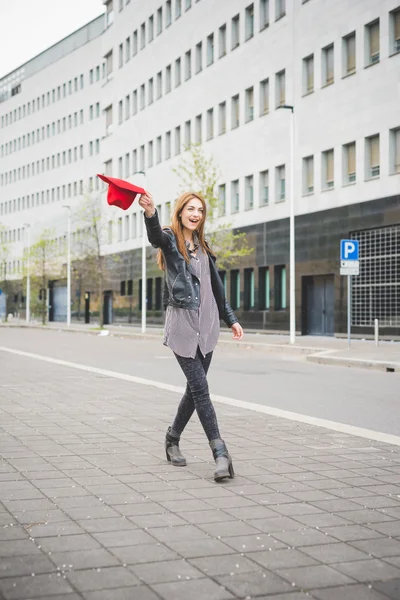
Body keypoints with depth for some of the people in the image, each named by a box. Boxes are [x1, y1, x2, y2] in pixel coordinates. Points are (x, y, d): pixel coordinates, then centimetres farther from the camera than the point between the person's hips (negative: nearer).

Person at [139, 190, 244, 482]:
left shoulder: (203, 247, 17)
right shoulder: (170, 239, -2)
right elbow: (155, 236, -28)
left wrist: (231, 319, 19)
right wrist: (150, 213, -49)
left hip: (207, 323, 6)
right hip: (181, 321, -6)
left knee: (195, 388, 9)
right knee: (200, 389, -9)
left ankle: (172, 439, 27)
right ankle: (220, 453, -10)